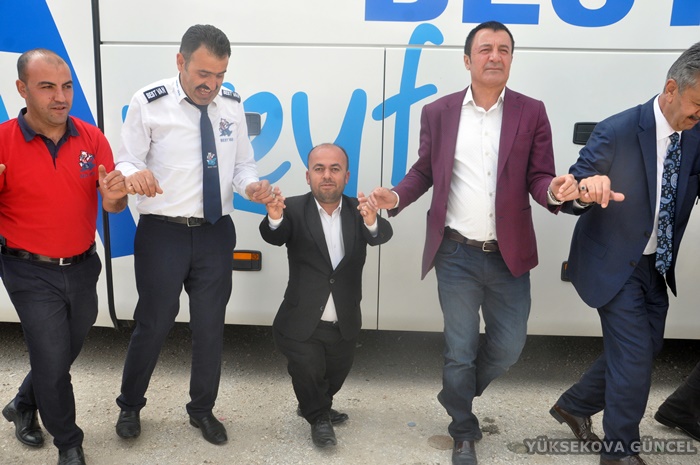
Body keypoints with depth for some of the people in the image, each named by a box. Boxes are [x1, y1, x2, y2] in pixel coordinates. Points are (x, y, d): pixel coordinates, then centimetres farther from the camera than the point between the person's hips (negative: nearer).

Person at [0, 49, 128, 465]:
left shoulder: (92, 138, -4)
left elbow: (113, 206, -4)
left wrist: (114, 197, -28)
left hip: (84, 268, 4)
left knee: (68, 351, 21)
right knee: (53, 361, 1)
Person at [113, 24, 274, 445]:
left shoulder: (232, 105, 3)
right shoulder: (148, 103, -8)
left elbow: (243, 164, 8)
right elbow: (126, 161, -6)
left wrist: (251, 186, -14)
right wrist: (134, 174, -30)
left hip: (215, 233, 4)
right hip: (162, 233, -3)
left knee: (211, 324, 13)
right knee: (154, 323, 8)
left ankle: (203, 409, 35)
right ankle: (130, 405, 36)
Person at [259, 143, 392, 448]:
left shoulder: (358, 211, -5)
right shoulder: (294, 209, -9)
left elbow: (382, 236, -22)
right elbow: (274, 237, -26)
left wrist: (372, 222, -46)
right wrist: (274, 219, -49)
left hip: (345, 325, 3)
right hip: (302, 324, -3)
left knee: (335, 376, 19)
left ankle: (317, 407, 52)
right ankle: (319, 417, 17)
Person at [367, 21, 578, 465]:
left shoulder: (531, 112, 0)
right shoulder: (438, 112, 1)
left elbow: (538, 178, -2)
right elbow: (424, 172, 8)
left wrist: (555, 190, -24)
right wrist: (396, 197, -11)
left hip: (508, 256, 1)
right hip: (456, 254, -1)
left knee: (509, 347, 11)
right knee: (460, 350, 10)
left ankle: (458, 394, 43)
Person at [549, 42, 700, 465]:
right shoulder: (618, 132, -20)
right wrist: (586, 191, -44)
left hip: (656, 266, 7)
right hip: (614, 265, -7)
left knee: (644, 350, 17)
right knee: (635, 356, -4)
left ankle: (574, 406, 37)